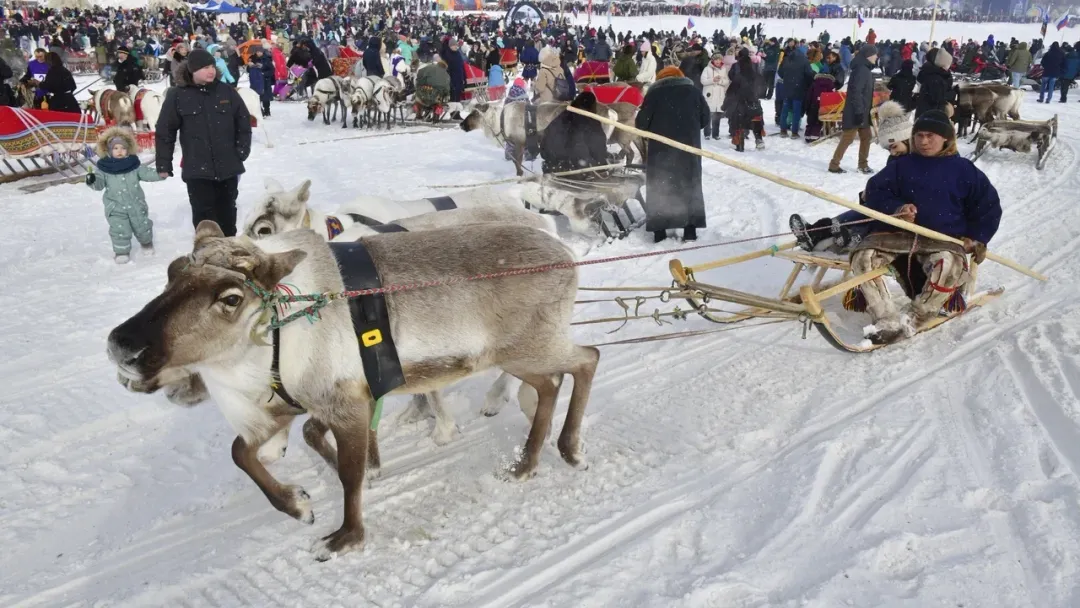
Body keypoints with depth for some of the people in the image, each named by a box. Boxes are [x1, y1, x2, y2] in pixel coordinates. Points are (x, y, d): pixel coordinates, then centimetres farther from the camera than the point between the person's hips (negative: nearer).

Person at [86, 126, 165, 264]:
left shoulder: (134, 165, -3)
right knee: (120, 230, -4)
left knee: (142, 226, 14)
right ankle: (121, 250, 14)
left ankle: (146, 242, 41)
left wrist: (160, 173, -17)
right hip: (116, 207, -2)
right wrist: (92, 180, -31)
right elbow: (99, 183, -9)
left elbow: (146, 173, -2)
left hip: (136, 204, 2)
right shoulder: (105, 167, -7)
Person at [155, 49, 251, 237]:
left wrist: (242, 151, 2)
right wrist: (164, 165, -2)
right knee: (204, 214, 1)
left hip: (228, 167, 3)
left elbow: (244, 122, 9)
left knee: (227, 212, 16)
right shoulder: (177, 96, -4)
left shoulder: (227, 91, 2)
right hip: (197, 170, -2)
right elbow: (165, 132, -1)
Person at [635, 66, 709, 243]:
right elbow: (705, 118, 10)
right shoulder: (693, 91, 7)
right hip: (689, 146, 2)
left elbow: (641, 123, -4)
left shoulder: (654, 93, -1)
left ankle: (659, 231, 3)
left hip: (661, 148, -2)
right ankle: (690, 230, 9)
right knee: (690, 186, 12)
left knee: (659, 187, 6)